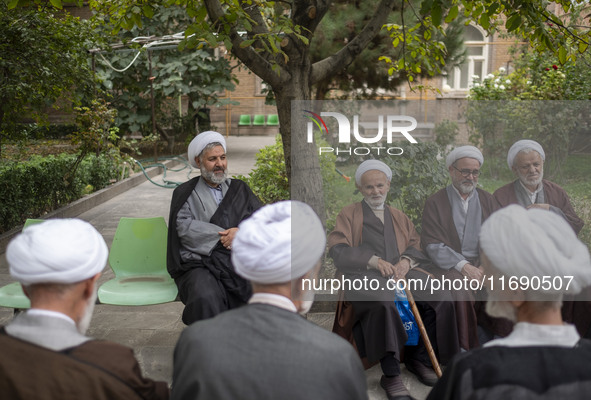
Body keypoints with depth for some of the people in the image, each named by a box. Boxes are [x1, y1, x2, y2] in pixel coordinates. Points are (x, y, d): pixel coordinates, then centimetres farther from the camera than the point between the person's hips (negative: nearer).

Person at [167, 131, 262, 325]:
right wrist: (226, 236, -8)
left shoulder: (239, 189, 24)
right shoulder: (185, 193, 15)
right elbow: (185, 227, -2)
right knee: (206, 299, -35)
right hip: (201, 263, -2)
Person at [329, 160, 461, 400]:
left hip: (402, 272, 4)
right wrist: (372, 260, -14)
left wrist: (406, 261, -10)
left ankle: (417, 357, -8)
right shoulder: (349, 215, 15)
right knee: (383, 302, -38)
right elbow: (338, 251, 0)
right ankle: (390, 375, -31)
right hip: (365, 276, -4)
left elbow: (417, 246, 14)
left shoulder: (399, 217, 27)